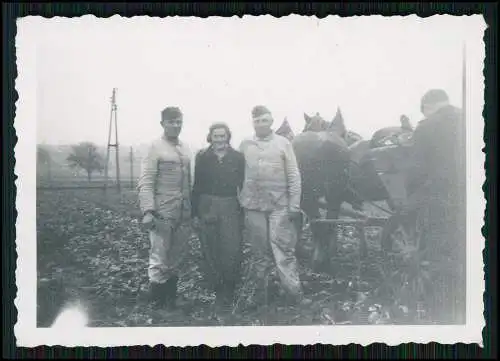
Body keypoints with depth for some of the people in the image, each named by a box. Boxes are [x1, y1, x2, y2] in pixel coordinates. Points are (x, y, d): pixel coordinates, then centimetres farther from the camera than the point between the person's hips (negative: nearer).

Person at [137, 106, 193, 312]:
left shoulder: (185, 149, 13)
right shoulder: (155, 148, -5)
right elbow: (145, 182, -10)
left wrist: (191, 209, 15)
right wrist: (147, 211, -19)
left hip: (183, 215, 6)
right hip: (162, 214, -6)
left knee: (176, 260, 11)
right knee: (160, 261, -2)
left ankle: (171, 299, 21)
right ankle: (157, 304, 9)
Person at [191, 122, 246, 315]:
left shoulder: (238, 157, 5)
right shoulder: (202, 157, 6)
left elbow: (243, 184, 6)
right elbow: (196, 186, 6)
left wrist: (244, 210, 1)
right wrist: (195, 213, 1)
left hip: (230, 208, -1)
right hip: (207, 208, 1)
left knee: (232, 251, -8)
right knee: (211, 253, 3)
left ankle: (229, 291, 10)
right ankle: (218, 291, 16)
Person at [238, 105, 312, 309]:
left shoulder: (283, 143, 2)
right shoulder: (245, 145, 7)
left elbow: (294, 176, 0)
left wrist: (294, 205, -5)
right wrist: (240, 200, 5)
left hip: (280, 206, -2)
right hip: (253, 206, 2)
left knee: (284, 249, -3)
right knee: (259, 250, 8)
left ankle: (295, 292, 1)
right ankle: (259, 290, 18)